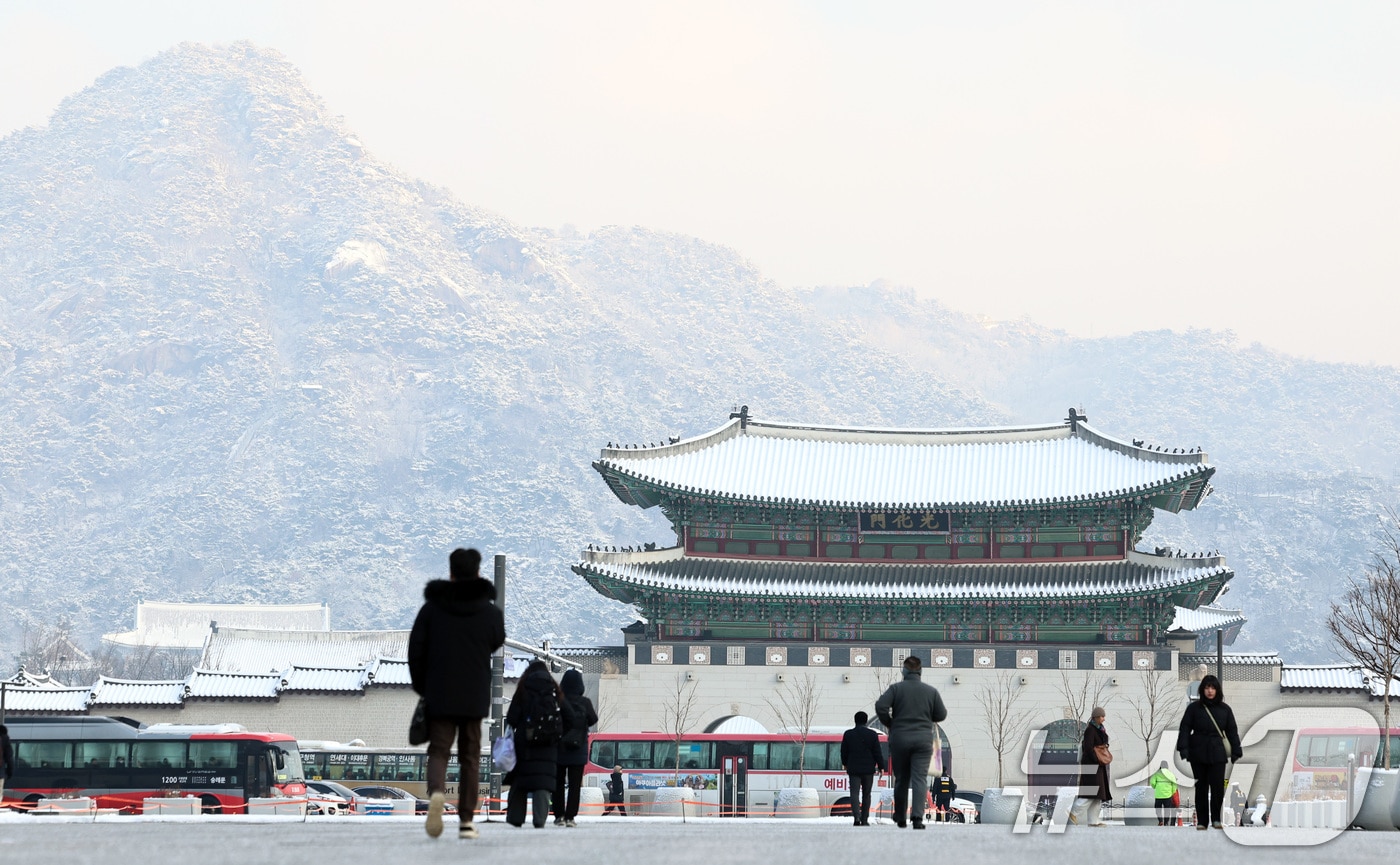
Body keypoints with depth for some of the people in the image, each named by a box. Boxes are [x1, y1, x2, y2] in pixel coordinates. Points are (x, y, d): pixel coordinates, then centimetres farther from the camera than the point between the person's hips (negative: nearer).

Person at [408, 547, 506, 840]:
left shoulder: (432, 607, -2)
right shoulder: (491, 612, -1)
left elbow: (416, 650, -1)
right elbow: (496, 643, 16)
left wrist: (421, 686, 12)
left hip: (439, 695, -1)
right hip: (475, 696, 1)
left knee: (438, 751, 5)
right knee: (470, 757, 9)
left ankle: (436, 792, -27)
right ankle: (466, 820, 5)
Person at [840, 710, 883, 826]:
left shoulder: (848, 734, 0)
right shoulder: (872, 734, -3)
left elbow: (844, 752, 8)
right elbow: (877, 753, -3)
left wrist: (845, 764, 24)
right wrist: (880, 767, 7)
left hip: (854, 769, 0)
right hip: (868, 769, 0)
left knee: (854, 793, -4)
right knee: (866, 795, 11)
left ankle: (856, 816, -25)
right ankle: (864, 819, 12)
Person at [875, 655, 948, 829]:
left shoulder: (896, 688, -3)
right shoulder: (931, 691, 2)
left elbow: (880, 706, -14)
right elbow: (941, 715, 6)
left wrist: (888, 723, 4)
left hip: (899, 738, 0)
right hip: (923, 740, 0)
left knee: (901, 780, 13)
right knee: (920, 779, -5)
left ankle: (900, 818, 23)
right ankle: (917, 816, -23)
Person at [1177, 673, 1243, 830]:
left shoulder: (1225, 710, 7)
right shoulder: (1194, 708, 2)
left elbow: (1232, 732, 10)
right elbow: (1185, 729, -1)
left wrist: (1236, 752, 4)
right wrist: (1183, 749, -11)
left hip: (1217, 754, 0)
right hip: (1198, 754, 0)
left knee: (1218, 787, -7)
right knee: (1201, 788, 5)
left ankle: (1216, 819, 9)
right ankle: (1201, 821, 14)